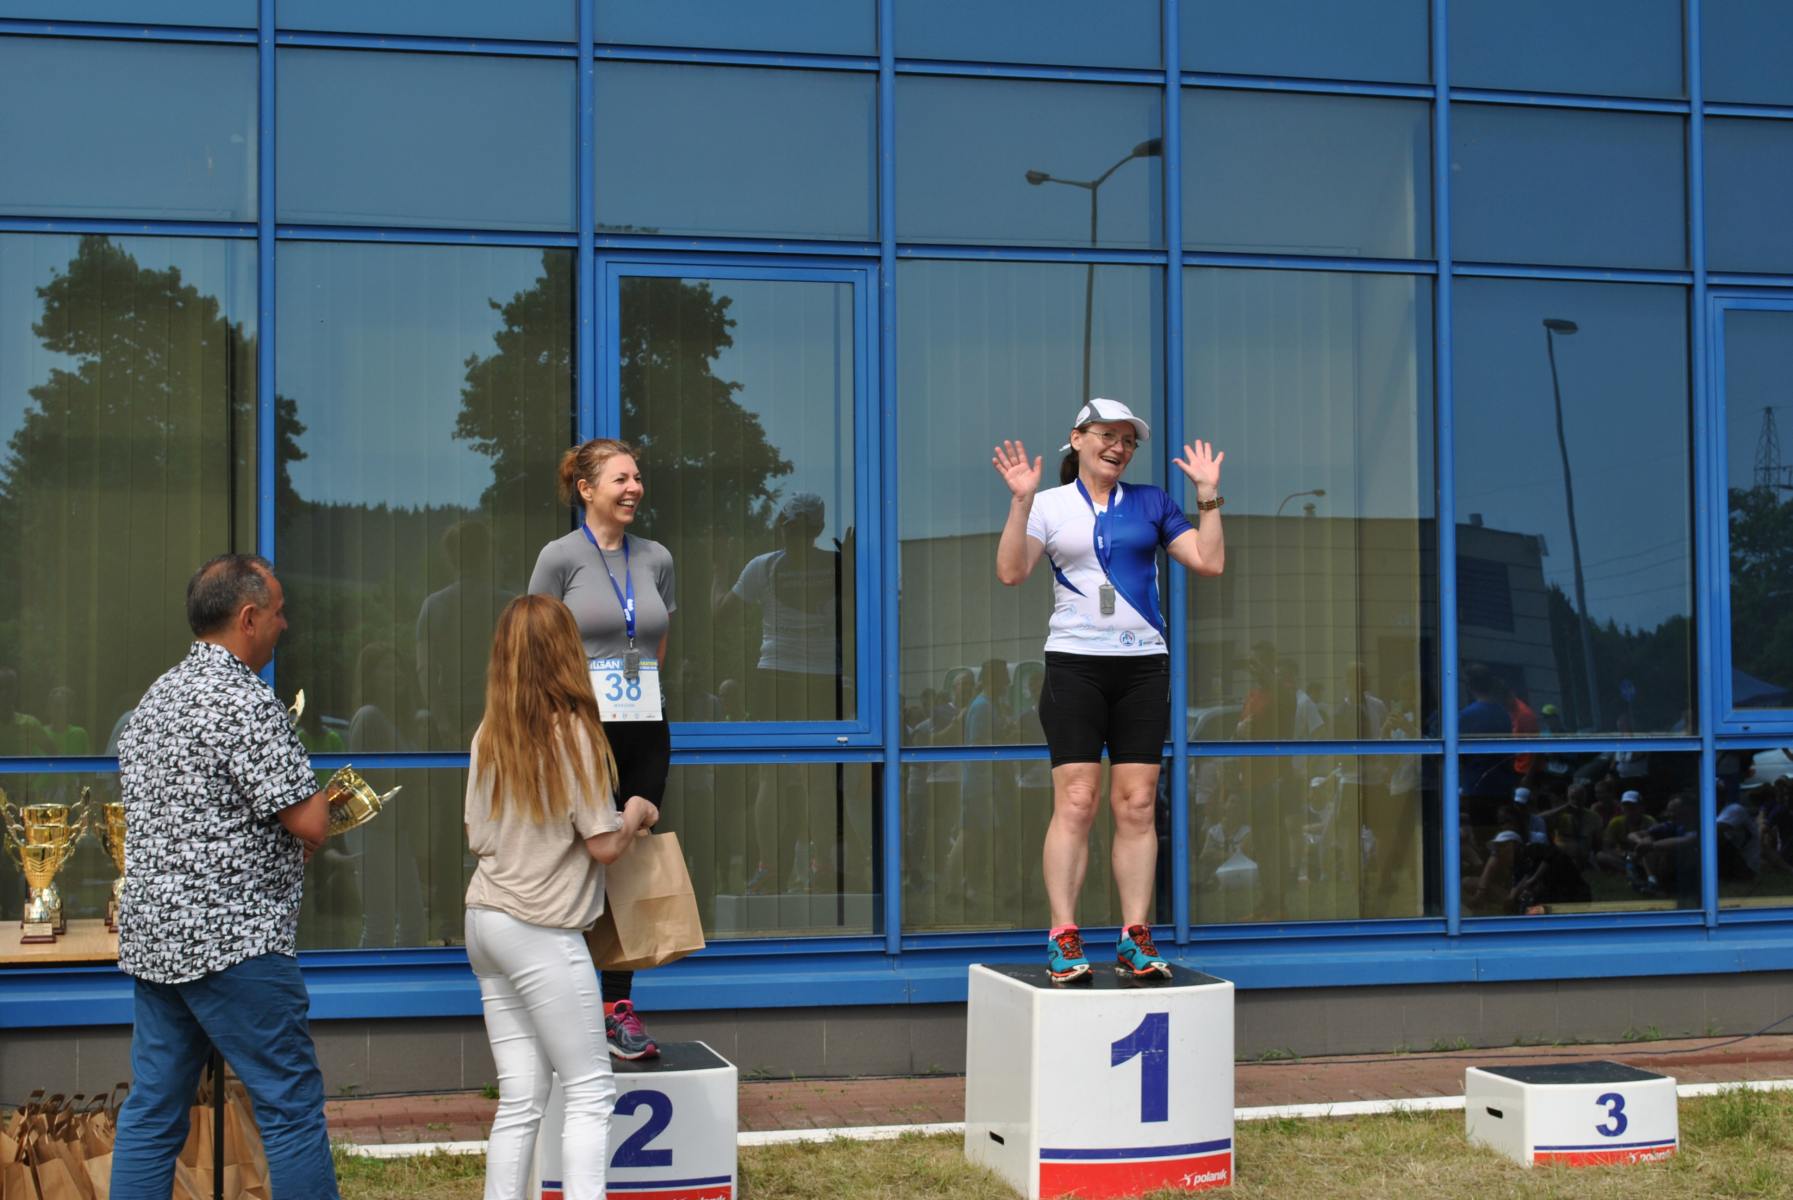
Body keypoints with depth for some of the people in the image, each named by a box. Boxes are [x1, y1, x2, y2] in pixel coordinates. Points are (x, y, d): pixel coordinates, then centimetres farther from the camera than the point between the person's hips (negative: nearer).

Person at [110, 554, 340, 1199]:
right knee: (292, 1107, 0)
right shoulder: (246, 702, -15)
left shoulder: (156, 696, 13)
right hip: (233, 937, -9)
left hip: (151, 935, 9)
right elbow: (309, 824, -17)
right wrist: (320, 801, 7)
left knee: (151, 1113, 11)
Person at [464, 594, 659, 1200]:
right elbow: (605, 845, -11)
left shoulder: (490, 735, 6)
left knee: (520, 1098, 9)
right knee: (590, 1093, 1)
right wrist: (637, 813, 7)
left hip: (485, 922, 7)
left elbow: (476, 837, 12)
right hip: (541, 933, -6)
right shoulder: (573, 732, -11)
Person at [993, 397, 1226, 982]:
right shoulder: (1050, 505, 6)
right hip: (1075, 664, -3)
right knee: (1075, 801, -10)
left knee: (1137, 804, -1)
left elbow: (1209, 561, 6)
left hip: (1143, 664, 3)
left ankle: (1135, 938, 3)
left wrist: (1208, 494, 1)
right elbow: (1011, 571, -7)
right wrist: (1021, 500, -14)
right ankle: (1063, 939, -7)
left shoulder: (1151, 502, 12)